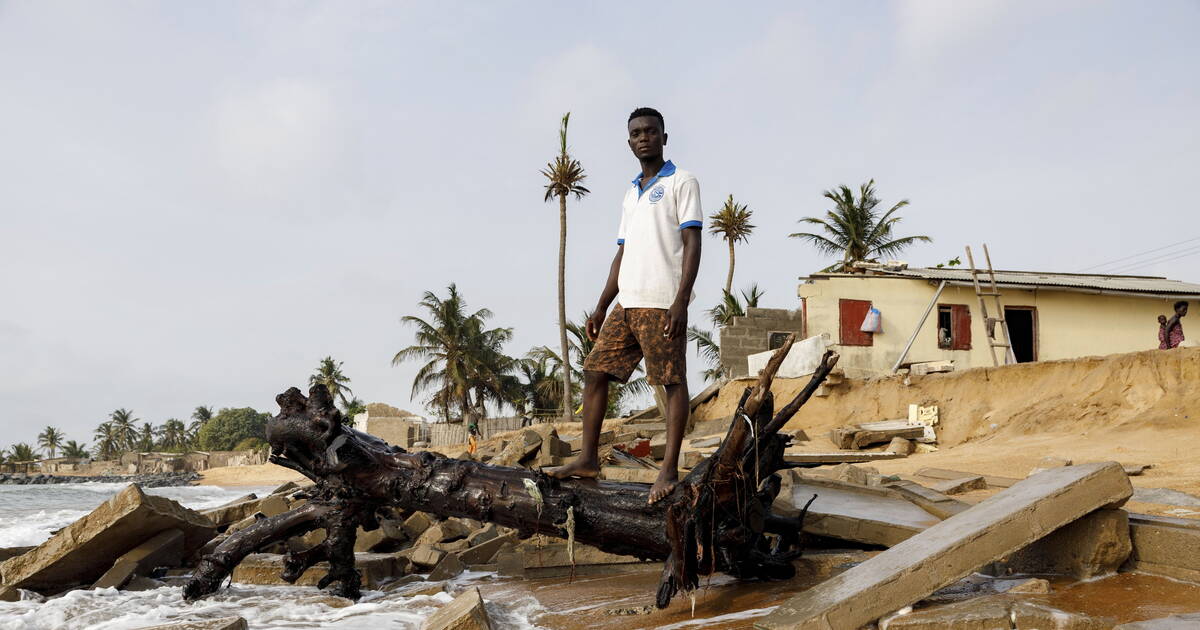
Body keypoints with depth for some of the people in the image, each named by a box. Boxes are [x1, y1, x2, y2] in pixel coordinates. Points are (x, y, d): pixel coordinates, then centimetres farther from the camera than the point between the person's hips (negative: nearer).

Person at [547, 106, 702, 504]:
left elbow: (692, 243, -8)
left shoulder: (681, 182, 1)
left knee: (672, 382, -5)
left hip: (662, 304, -8)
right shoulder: (630, 195, 22)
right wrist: (601, 307, 18)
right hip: (626, 303, 8)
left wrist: (681, 300, -18)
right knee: (594, 371, 5)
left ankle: (670, 471, -2)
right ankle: (588, 459, 11)